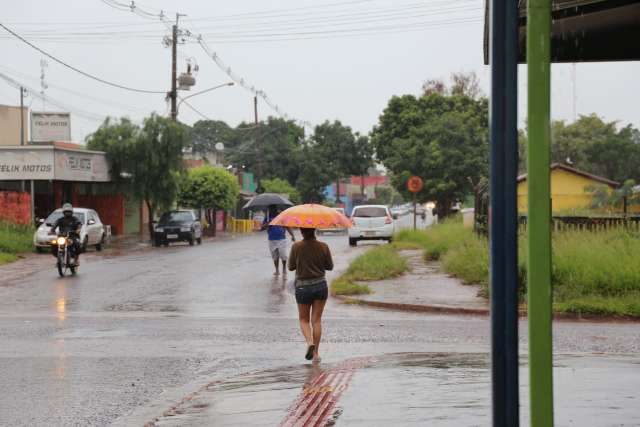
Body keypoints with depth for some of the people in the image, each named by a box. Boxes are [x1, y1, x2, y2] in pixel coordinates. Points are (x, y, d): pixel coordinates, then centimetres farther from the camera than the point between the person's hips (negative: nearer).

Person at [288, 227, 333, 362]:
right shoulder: (323, 247, -7)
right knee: (317, 320, 7)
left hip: (302, 287, -1)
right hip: (320, 285, 1)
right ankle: (316, 352, 5)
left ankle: (309, 341, -13)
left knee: (304, 319, 13)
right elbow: (330, 266, 3)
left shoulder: (296, 247, -11)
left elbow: (291, 267, -2)